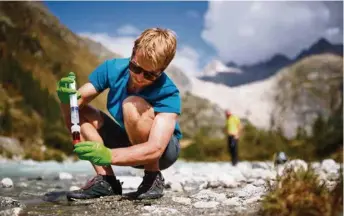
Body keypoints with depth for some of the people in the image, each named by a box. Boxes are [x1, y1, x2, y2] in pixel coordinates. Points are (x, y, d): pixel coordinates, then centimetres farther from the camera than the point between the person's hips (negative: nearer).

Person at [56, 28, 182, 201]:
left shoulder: (168, 94, -31)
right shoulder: (113, 69, -18)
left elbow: (155, 149, -42)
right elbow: (79, 99, -16)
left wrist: (108, 155, -57)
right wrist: (67, 100, -41)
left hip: (163, 151, -5)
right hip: (130, 145, 5)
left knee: (132, 104, -33)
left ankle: (153, 180, -17)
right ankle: (106, 181, -14)